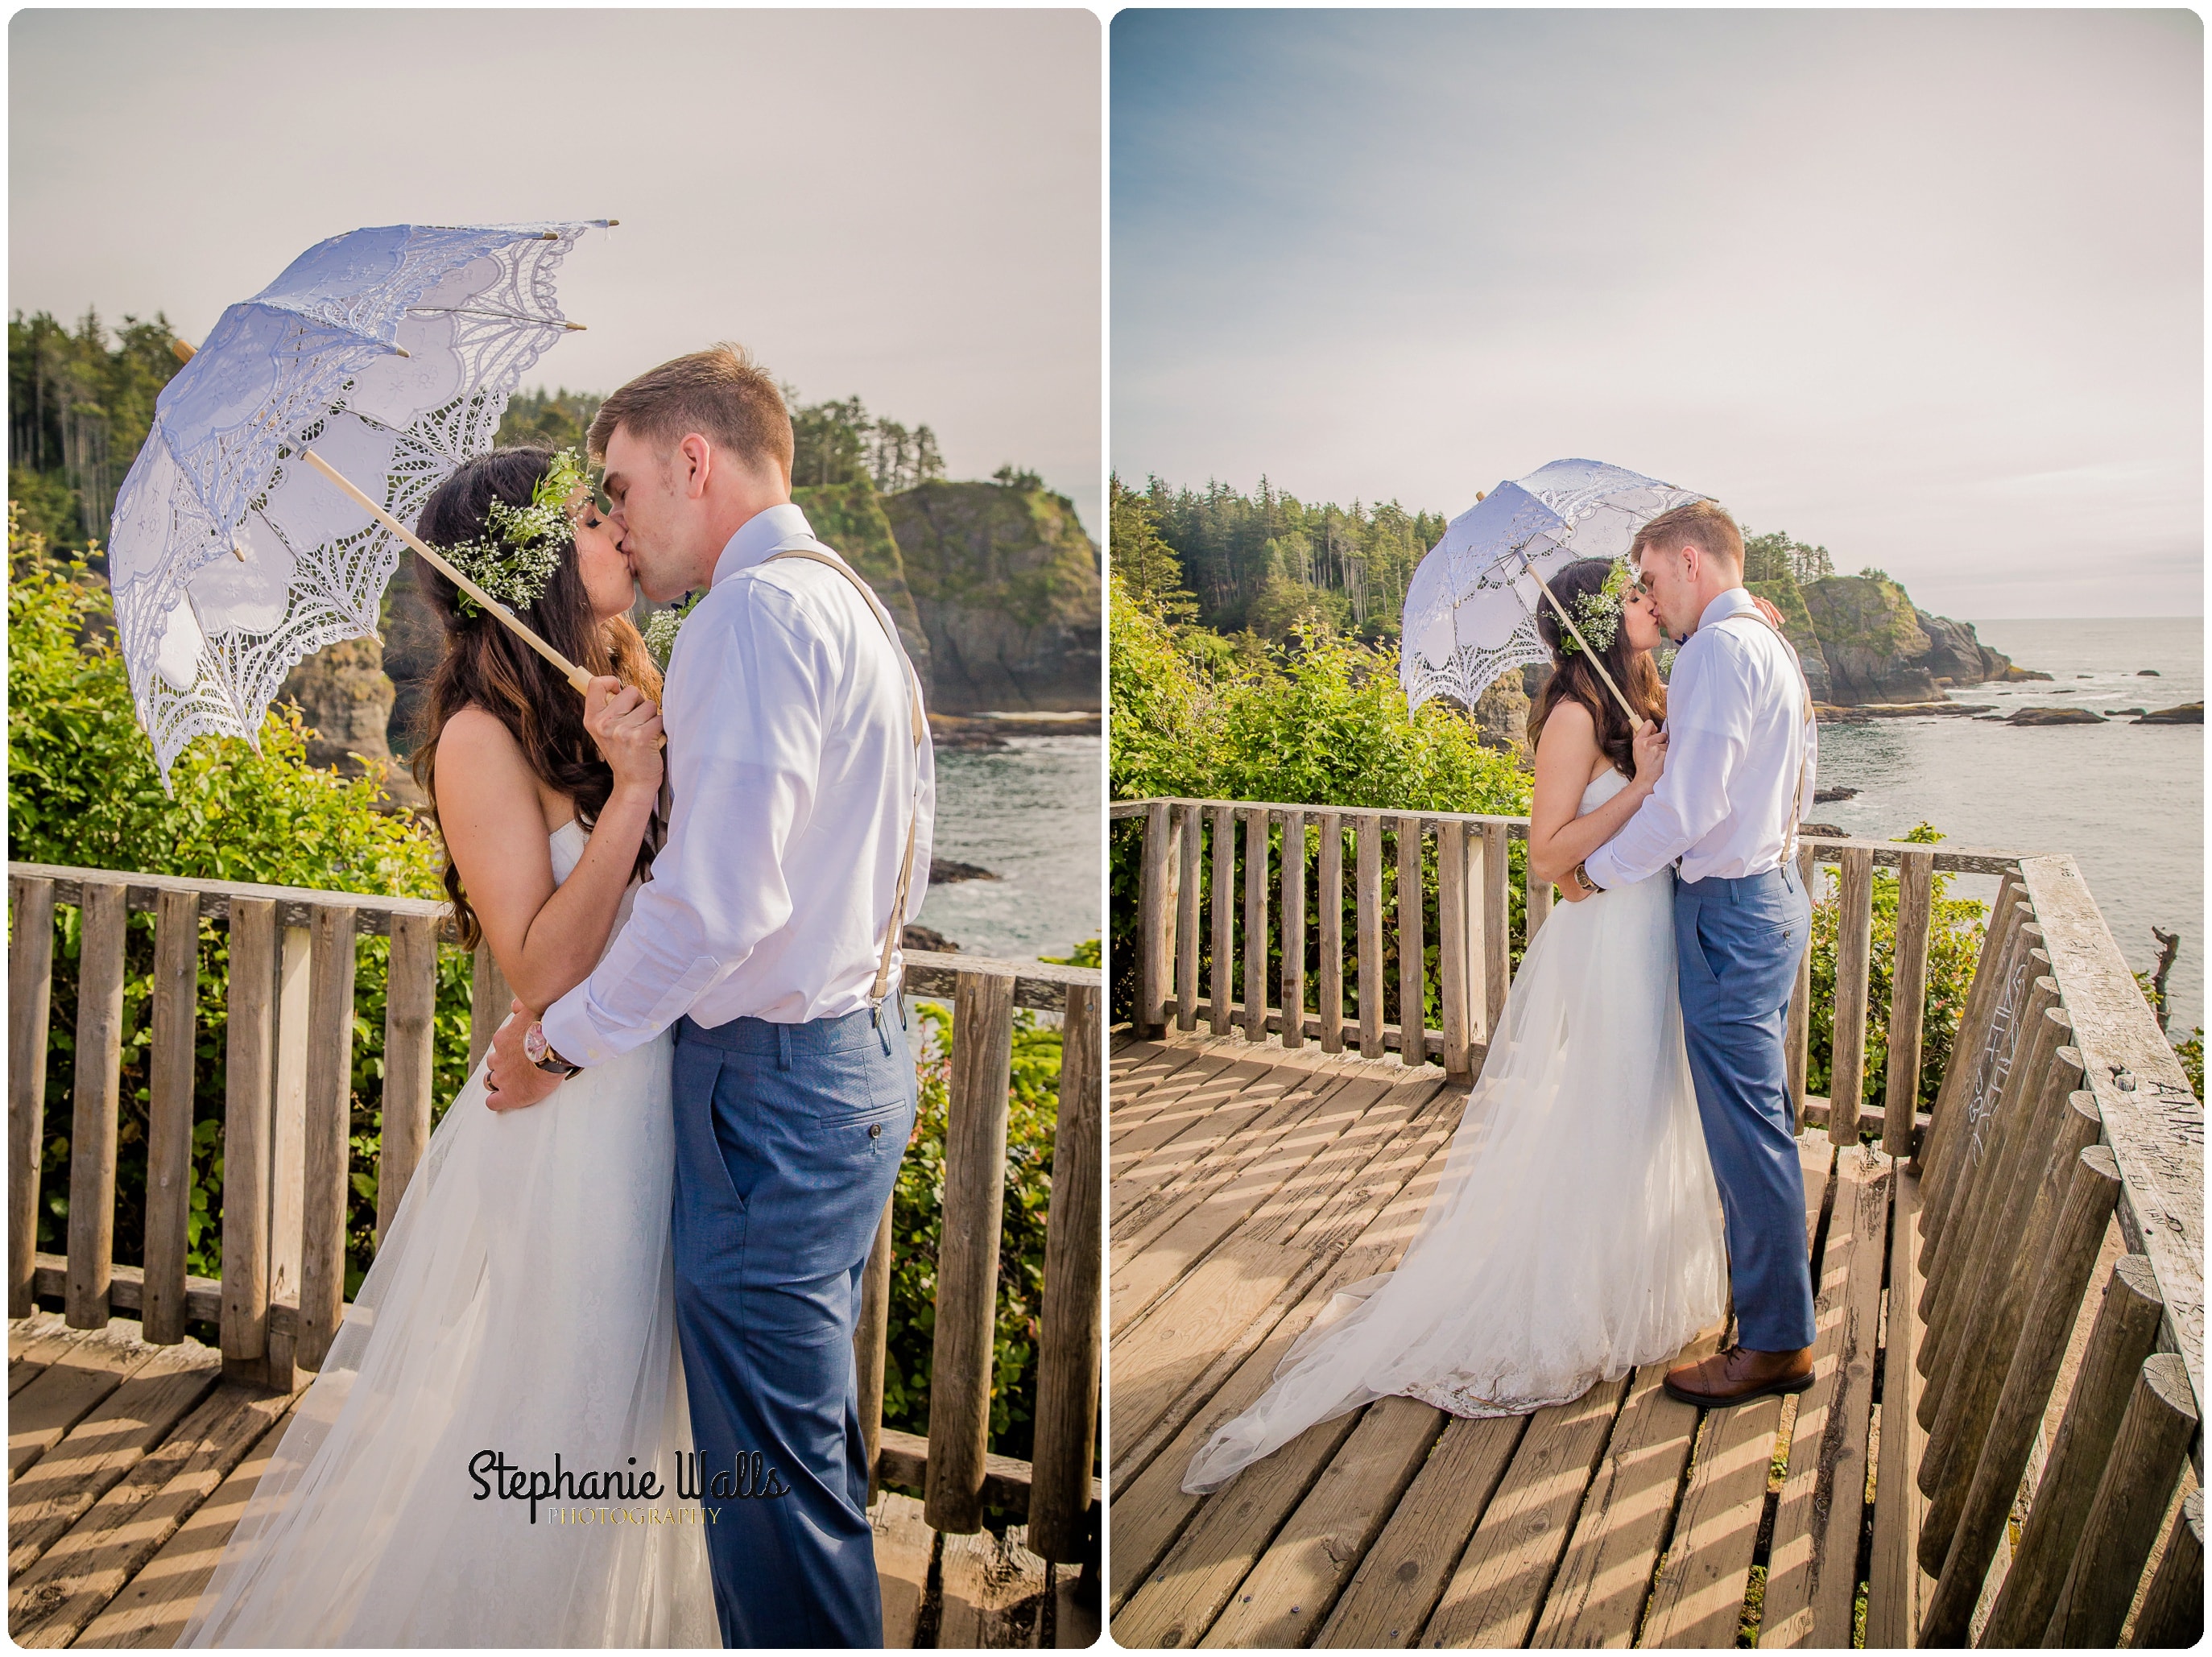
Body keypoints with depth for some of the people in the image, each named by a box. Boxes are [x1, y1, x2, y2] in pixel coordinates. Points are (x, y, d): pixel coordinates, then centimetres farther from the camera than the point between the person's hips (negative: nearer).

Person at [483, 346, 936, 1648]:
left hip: (776, 1085, -10)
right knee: (821, 1444, 22)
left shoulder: (761, 609, -16)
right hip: (861, 1046, 10)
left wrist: (566, 1038, -12)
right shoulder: (854, 601, 16)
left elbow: (723, 896, -25)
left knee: (773, 1486, 1)